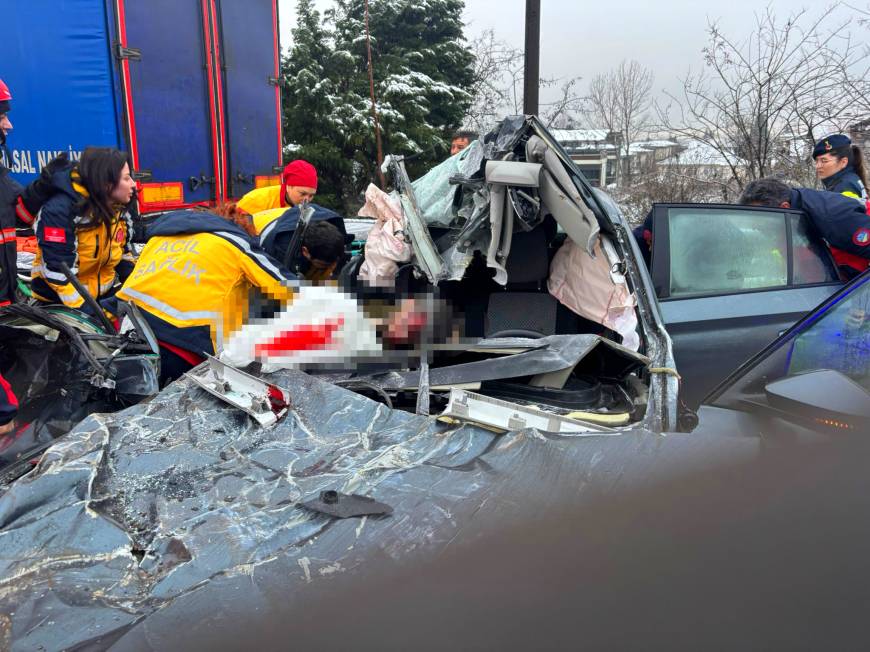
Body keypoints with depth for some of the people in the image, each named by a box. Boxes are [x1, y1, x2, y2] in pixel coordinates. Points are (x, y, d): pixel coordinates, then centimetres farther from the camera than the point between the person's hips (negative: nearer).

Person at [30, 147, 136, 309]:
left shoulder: (119, 210, 0)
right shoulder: (60, 210, -23)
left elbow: (124, 254, 12)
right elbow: (58, 274, -26)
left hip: (104, 296, 7)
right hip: (57, 303, -6)